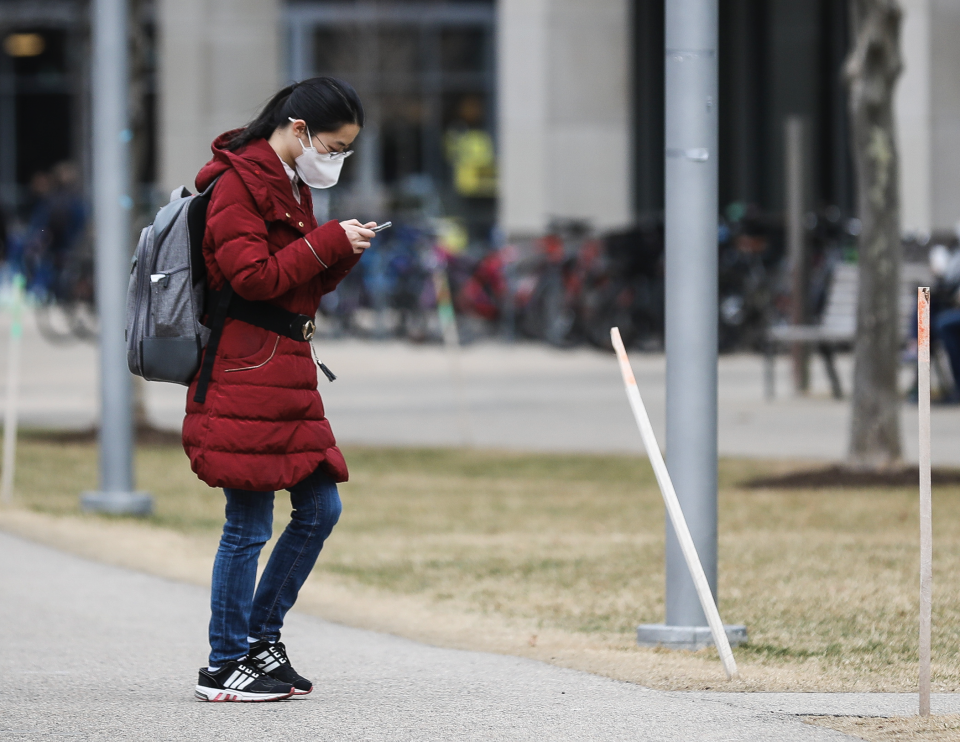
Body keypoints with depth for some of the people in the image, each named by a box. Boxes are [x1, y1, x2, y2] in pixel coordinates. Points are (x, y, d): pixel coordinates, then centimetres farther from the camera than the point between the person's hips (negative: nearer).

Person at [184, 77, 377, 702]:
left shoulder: (291, 186, 20)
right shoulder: (238, 182, -10)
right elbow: (254, 277, -19)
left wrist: (344, 254, 5)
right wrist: (329, 243, -13)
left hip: (288, 374, 10)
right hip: (243, 374, -10)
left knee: (320, 509, 10)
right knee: (250, 524, -6)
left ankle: (261, 635, 22)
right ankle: (226, 666, 3)